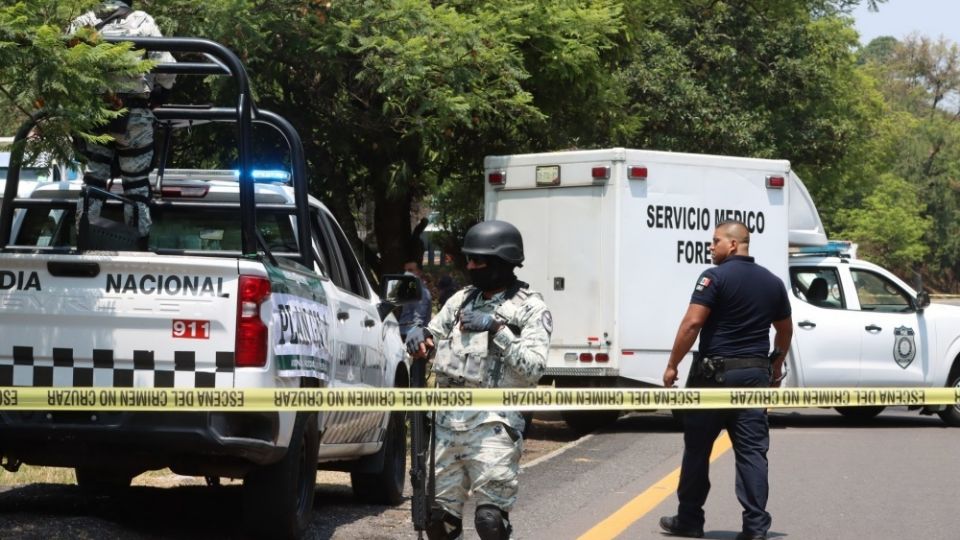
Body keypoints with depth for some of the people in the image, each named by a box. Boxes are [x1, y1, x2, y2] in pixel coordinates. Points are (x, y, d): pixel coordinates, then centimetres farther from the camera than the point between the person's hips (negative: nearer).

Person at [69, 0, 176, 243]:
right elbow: (166, 69, -1)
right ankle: (140, 240, 5)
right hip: (134, 115, -2)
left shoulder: (82, 23, 10)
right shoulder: (142, 22, 4)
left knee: (92, 179, 9)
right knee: (136, 183, 6)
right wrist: (156, 98, 15)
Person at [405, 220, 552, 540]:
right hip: (449, 419, 6)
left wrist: (498, 330, -16)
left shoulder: (530, 308, 0)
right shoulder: (462, 300, 17)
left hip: (493, 422, -6)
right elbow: (432, 340, 20)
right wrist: (420, 337, -3)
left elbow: (533, 367, -10)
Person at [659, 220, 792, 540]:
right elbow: (785, 331, 20)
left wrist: (673, 365, -10)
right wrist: (776, 369, 30)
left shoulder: (716, 277, -9)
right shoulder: (772, 282, 10)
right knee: (752, 451, 2)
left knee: (697, 448, 8)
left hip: (715, 372, -5)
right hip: (755, 374, 5)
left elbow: (692, 323, -16)